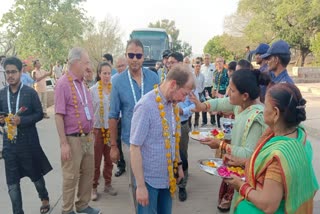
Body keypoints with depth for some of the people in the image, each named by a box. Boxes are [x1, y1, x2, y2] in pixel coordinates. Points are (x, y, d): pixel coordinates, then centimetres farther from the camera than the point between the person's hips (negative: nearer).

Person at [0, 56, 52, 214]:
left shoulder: (30, 92, -7)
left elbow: (39, 114, -7)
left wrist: (22, 120, -21)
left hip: (28, 142, -3)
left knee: (36, 175, 15)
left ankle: (44, 199, 41)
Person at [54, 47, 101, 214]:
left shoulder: (82, 83, 8)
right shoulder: (63, 83, -15)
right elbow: (59, 116, -17)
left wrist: (91, 133, 16)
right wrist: (63, 143, -19)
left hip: (87, 137, 7)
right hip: (72, 139, -7)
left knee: (88, 173, 17)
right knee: (71, 177, 7)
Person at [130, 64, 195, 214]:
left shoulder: (173, 104, 1)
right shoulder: (146, 106, -21)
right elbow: (134, 148, -20)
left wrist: (178, 164, 14)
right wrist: (140, 185, -18)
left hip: (168, 177, 7)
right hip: (149, 179, -6)